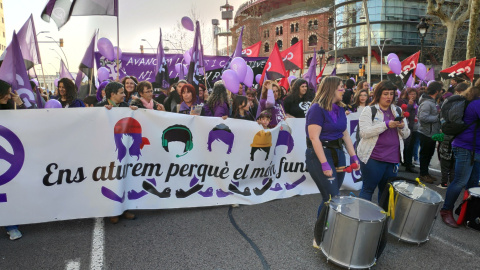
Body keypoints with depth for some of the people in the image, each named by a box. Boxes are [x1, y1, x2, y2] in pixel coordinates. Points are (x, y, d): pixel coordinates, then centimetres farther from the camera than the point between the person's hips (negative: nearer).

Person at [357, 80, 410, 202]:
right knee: (368, 189, 0)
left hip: (393, 158, 5)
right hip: (373, 158, -5)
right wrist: (386, 124, -21)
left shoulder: (398, 111, 16)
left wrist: (402, 127, -7)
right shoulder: (369, 110, -1)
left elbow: (406, 135, 15)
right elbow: (364, 132, -14)